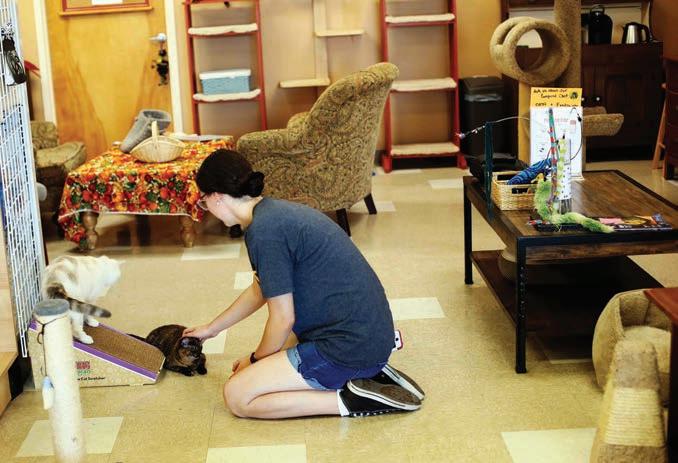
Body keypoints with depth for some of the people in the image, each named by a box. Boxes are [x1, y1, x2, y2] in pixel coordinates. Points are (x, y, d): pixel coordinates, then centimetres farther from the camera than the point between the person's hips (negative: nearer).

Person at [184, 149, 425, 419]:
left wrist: (256, 360, 6)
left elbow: (283, 318, -14)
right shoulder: (275, 212, 12)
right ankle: (366, 371, 14)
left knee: (237, 397, -5)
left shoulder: (263, 230, -19)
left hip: (351, 346, -10)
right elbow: (259, 291, 27)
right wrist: (211, 329, 38)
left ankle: (351, 400, -8)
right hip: (368, 332, 10)